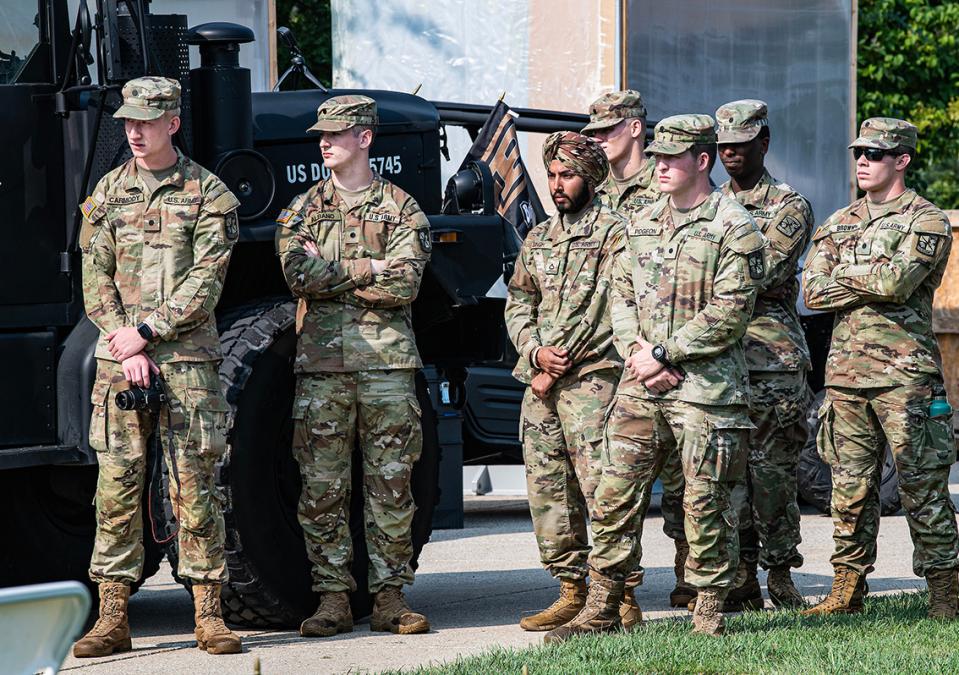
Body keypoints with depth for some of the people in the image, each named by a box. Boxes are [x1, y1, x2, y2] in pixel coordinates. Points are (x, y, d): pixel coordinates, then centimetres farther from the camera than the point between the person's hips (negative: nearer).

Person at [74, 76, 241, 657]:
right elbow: (96, 279, 7)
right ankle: (113, 618, 1)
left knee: (195, 486, -2)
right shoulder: (108, 193, 11)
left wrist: (144, 333, -12)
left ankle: (210, 614, 3)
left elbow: (205, 283, -7)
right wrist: (124, 343, -7)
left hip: (188, 359, -3)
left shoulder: (209, 194, 1)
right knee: (117, 488, -1)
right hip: (119, 360, 3)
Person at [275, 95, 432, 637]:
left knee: (391, 486, 1)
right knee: (322, 488, -1)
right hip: (321, 364, 1)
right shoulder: (302, 211, 12)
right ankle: (333, 598, 4)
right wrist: (367, 269, -8)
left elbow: (404, 285, -9)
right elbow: (299, 275, -6)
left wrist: (330, 273, -8)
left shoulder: (402, 210, 6)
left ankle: (391, 597, 6)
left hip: (388, 362, -1)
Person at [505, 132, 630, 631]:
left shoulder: (613, 233, -3)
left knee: (601, 487, -12)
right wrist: (535, 352, -3)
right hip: (540, 381, 7)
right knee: (547, 491, 7)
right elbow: (517, 306, 18)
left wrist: (558, 368, -11)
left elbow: (603, 309, -10)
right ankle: (572, 593, 13)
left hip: (591, 377, -7)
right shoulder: (537, 239, 20)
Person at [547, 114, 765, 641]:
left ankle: (709, 614, 8)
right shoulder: (642, 224, 15)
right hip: (640, 385, 6)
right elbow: (621, 295, 15)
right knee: (615, 496, 4)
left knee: (706, 505, -1)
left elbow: (728, 314, -13)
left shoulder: (734, 229, -6)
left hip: (706, 387, -6)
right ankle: (600, 611, 10)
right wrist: (636, 352, -3)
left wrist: (663, 354, -13)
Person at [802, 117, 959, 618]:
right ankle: (848, 588, 12)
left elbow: (897, 280, -18)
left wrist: (846, 274, -3)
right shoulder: (838, 224, 17)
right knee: (850, 486, 7)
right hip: (845, 371, 5)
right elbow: (813, 291, 4)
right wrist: (874, 283, -6)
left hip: (904, 373, -5)